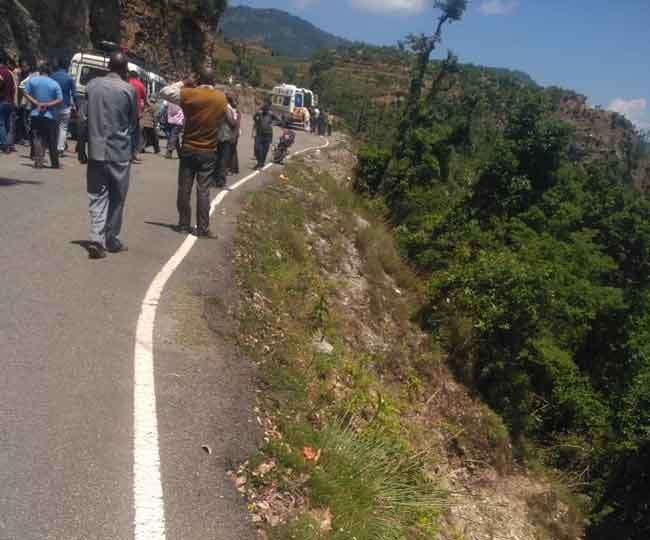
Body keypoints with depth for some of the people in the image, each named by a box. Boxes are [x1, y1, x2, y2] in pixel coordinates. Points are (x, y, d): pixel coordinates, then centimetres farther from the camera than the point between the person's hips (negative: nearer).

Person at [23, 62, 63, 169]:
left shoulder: (32, 80, 2)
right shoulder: (54, 84, -1)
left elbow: (26, 94, -3)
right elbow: (60, 100, -7)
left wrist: (37, 103, -6)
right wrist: (47, 105, -8)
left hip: (36, 114, 1)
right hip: (50, 116, -1)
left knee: (38, 139, 4)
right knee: (52, 141, 7)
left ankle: (38, 162, -5)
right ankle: (55, 164, 12)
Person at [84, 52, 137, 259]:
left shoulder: (92, 85, 4)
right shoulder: (129, 89, -5)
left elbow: (83, 116, 9)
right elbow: (133, 121, 4)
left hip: (96, 150, 2)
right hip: (120, 152, -2)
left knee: (97, 197, 6)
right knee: (116, 199, 10)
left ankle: (97, 239, -8)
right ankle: (111, 240, 18)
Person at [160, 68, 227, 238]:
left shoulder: (188, 94, -8)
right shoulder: (222, 98, -1)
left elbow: (164, 92, 2)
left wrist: (182, 83, 8)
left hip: (189, 150, -1)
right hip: (209, 152, 1)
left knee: (184, 189, 8)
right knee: (203, 191, 1)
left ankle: (184, 224, 14)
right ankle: (203, 229, 0)